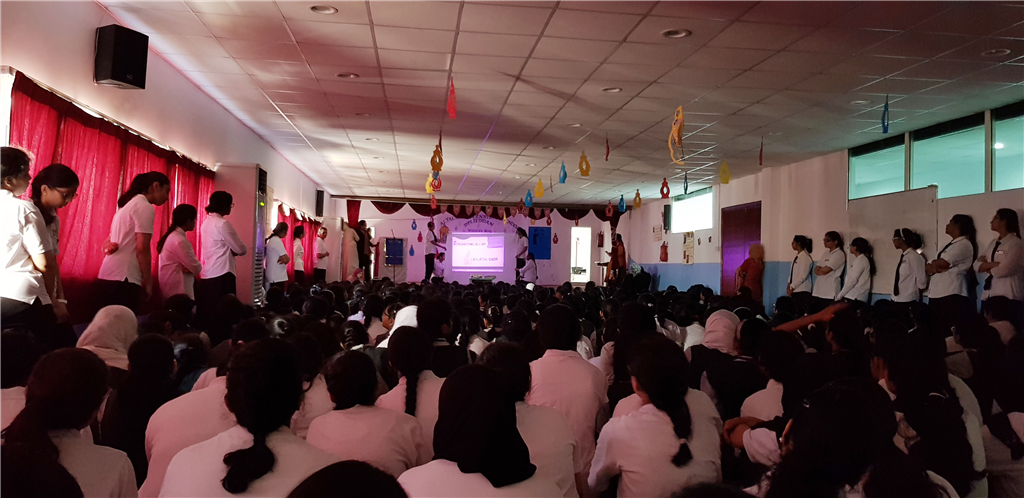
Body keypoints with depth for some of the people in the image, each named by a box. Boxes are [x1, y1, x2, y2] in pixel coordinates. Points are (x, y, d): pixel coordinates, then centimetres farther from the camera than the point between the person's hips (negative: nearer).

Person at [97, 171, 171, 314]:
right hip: (123, 280, -10)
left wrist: (109, 245, 3)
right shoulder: (145, 207, -7)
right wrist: (148, 282, -7)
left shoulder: (128, 204, 22)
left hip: (107, 277, 10)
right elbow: (142, 248, -14)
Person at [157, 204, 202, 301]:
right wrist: (197, 267, 4)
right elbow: (197, 268, -17)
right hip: (178, 290, -10)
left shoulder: (172, 236, 12)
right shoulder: (180, 240, -18)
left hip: (172, 287, 10)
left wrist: (189, 268, -5)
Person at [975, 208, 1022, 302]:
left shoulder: (1016, 244, -8)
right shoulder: (993, 243, 14)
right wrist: (991, 264, -12)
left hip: (1007, 295, -7)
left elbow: (1002, 270, -18)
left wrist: (986, 267, 1)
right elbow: (976, 265, 7)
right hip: (989, 294, 7)